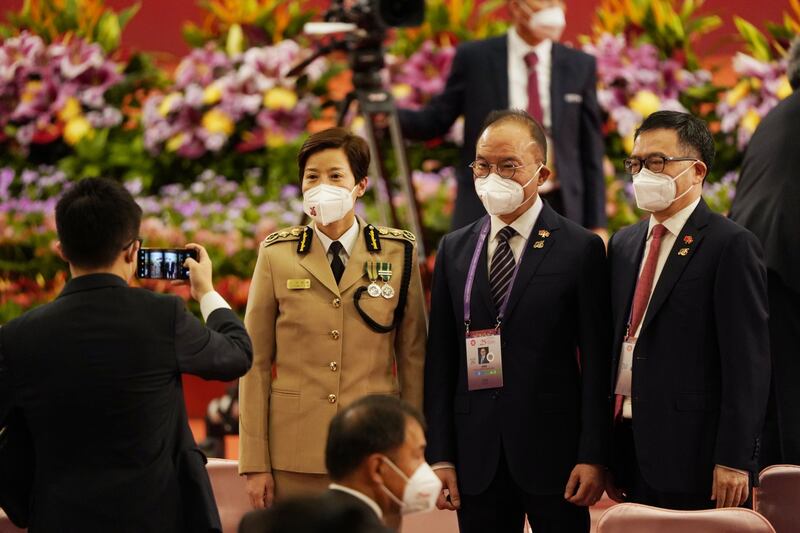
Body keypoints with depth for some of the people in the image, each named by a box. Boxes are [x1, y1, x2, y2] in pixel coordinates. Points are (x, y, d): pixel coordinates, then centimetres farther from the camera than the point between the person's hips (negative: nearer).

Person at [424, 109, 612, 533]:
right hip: (476, 458, 3)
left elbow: (596, 362, -4)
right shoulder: (454, 250, 10)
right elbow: (440, 359, 9)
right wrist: (439, 454, 3)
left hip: (552, 452, -3)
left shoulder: (580, 249, -1)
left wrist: (592, 456, -9)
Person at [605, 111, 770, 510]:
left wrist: (733, 459, -17)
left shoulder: (731, 245, -6)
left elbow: (748, 363, -12)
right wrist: (606, 453, 11)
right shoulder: (623, 244, 16)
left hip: (694, 456, -6)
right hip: (630, 444, 6)